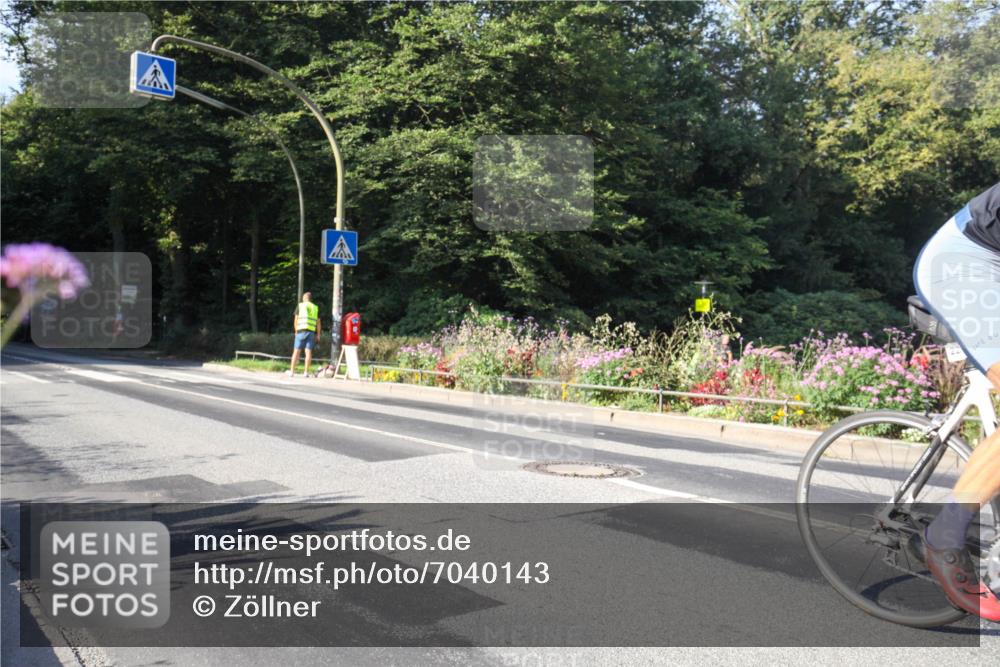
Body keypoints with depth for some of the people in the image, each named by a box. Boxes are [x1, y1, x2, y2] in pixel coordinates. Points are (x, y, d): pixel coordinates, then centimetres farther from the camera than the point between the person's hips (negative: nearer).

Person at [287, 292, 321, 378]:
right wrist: (318, 335, 11)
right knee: (308, 351, -1)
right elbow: (318, 323, 9)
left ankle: (292, 371, 6)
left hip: (301, 330, -1)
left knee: (296, 351, 3)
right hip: (312, 332, 2)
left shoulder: (300, 306, 8)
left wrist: (296, 331, 14)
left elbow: (296, 320, 5)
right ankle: (306, 372, -4)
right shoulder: (316, 308, 13)